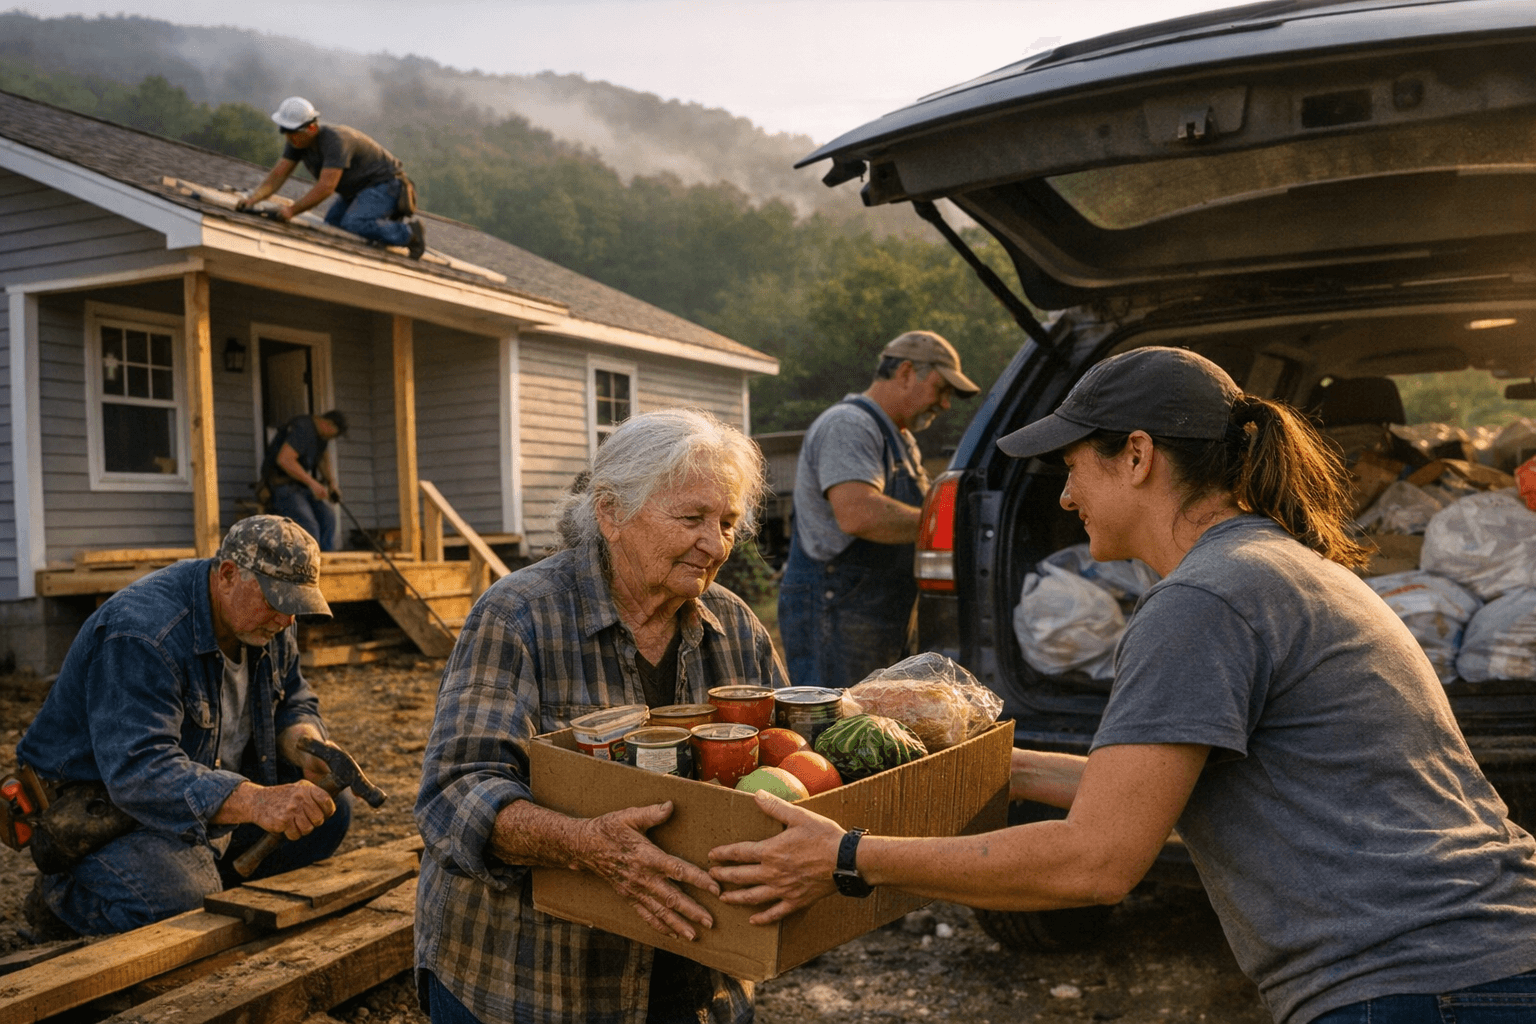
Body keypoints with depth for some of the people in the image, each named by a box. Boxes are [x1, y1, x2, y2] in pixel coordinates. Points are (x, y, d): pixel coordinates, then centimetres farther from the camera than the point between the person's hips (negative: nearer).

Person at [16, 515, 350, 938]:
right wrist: (256, 802, -51)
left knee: (329, 811, -6)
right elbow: (140, 771, -40)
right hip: (99, 798, -8)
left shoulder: (266, 620, -4)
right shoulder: (142, 634, -31)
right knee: (179, 897, -32)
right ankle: (62, 891, -1)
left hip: (207, 783, 8)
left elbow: (293, 704, 10)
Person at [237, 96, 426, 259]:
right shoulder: (297, 141, -5)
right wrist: (252, 198, -23)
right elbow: (277, 175, -6)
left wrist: (292, 210, -40)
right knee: (332, 223, -2)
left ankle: (409, 233, -11)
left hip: (385, 183, -10)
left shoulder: (335, 140, -31)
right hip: (357, 189, 10)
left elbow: (326, 187, -36)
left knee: (352, 224, -29)